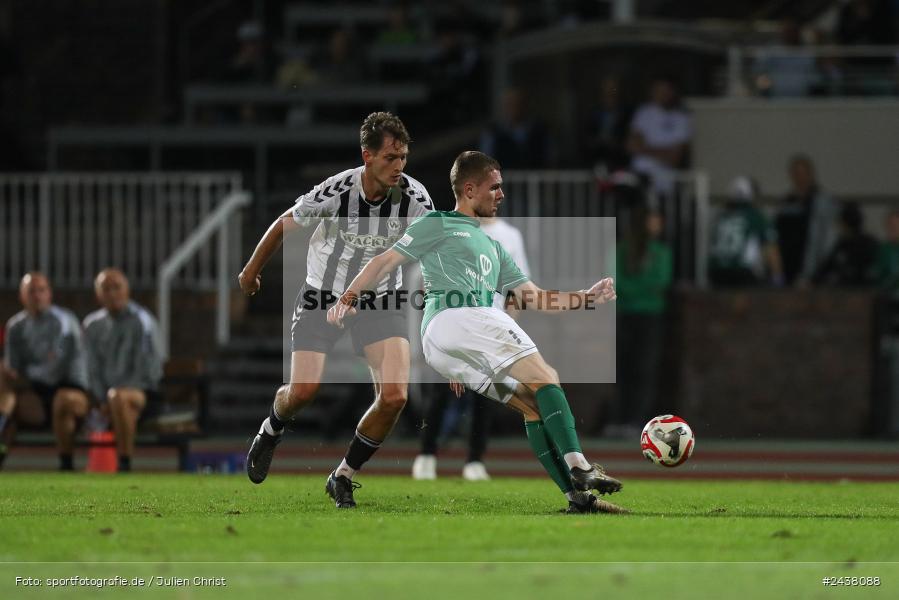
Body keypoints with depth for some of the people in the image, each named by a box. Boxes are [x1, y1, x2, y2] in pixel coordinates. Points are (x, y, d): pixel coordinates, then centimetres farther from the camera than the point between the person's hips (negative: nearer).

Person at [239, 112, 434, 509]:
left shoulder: (414, 199, -16)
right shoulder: (333, 193, -22)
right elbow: (284, 225, -3)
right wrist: (252, 270, 11)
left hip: (379, 301, 2)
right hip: (323, 296, -2)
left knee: (394, 396, -17)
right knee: (303, 391, -12)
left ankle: (343, 477, 6)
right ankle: (271, 431, 29)